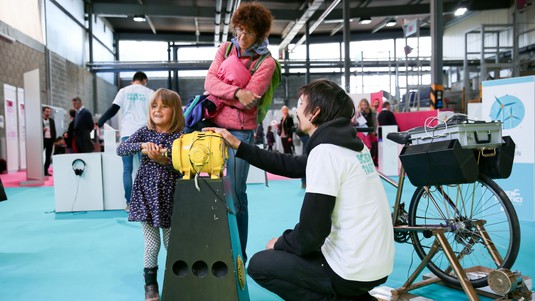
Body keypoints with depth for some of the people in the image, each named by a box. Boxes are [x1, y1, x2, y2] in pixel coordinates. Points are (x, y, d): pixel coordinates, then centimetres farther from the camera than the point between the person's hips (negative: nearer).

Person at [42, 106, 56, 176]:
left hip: (50, 140, 5)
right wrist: (42, 130, -21)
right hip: (42, 139, -5)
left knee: (48, 156, 6)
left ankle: (46, 171, 11)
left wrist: (54, 140, 5)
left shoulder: (51, 121, 13)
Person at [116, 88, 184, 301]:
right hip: (146, 194, 1)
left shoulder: (179, 136, -4)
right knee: (151, 245, 4)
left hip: (169, 195, 0)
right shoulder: (145, 132, 1)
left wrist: (164, 160, -27)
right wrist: (141, 145, -24)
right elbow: (120, 149, -8)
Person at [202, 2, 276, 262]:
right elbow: (209, 82, -3)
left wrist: (218, 93, -6)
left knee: (236, 194, 0)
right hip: (213, 124, 4)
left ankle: (238, 254, 13)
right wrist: (235, 92, -19)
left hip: (240, 131, -4)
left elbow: (248, 101, -13)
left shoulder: (266, 62, -2)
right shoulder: (225, 49, 11)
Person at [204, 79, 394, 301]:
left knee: (259, 264, 6)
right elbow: (291, 166, 16)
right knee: (293, 246, 28)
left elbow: (311, 234, -21)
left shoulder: (326, 151, -19)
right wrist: (238, 146, 18)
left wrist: (279, 243, 1)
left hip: (355, 270, -8)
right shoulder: (348, 143, 8)